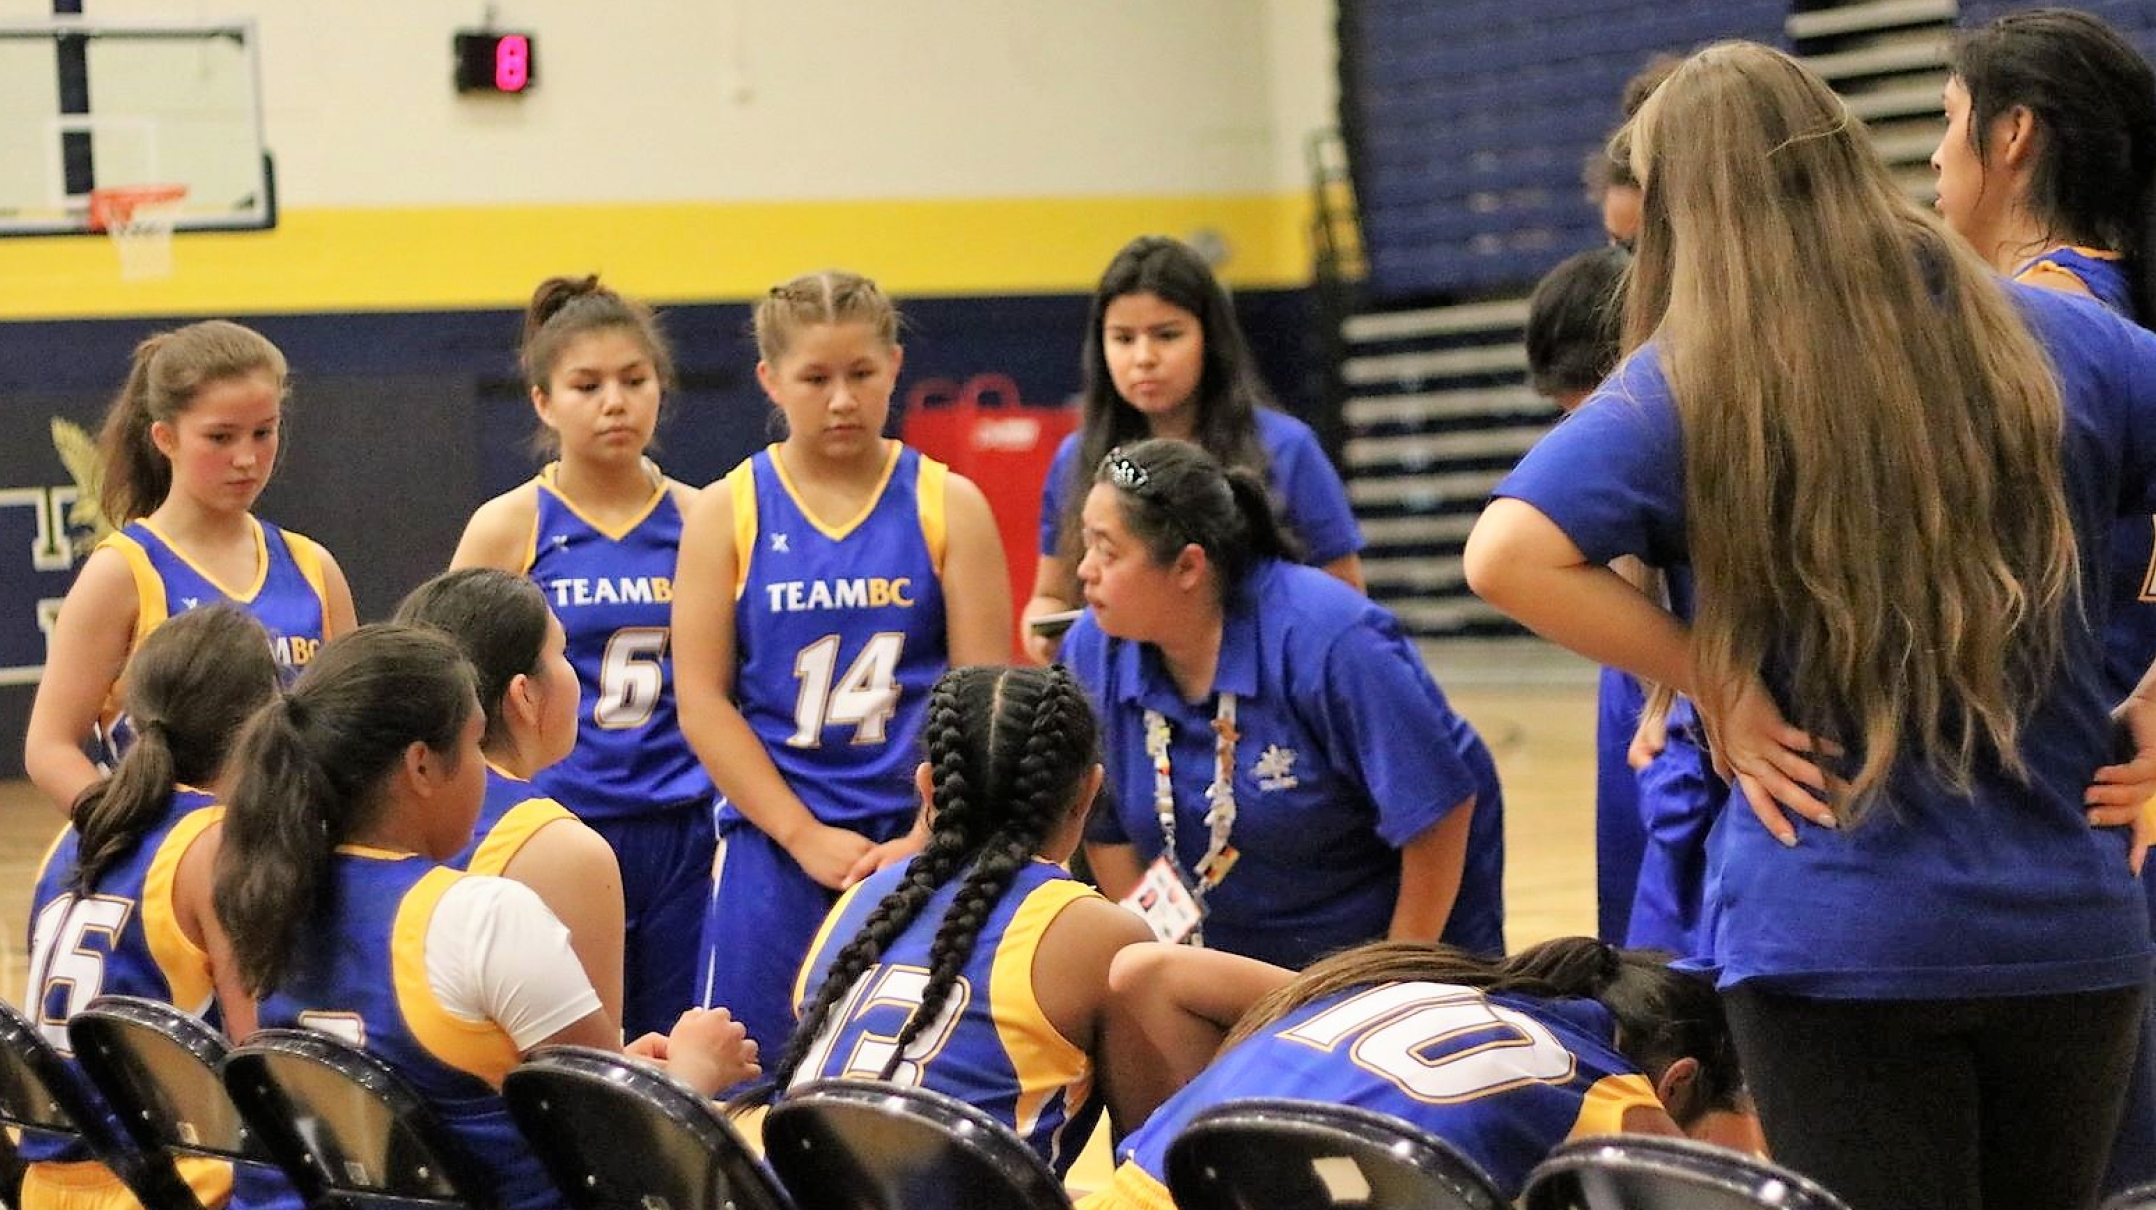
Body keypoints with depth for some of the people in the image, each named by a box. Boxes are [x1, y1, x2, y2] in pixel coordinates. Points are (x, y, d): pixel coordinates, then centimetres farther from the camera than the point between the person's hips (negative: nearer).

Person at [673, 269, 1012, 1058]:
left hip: (920, 844, 0)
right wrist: (806, 836, -9)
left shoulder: (948, 505, 4)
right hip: (773, 844, 0)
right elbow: (701, 700, -1)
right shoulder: (726, 513, 4)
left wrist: (928, 838, -10)